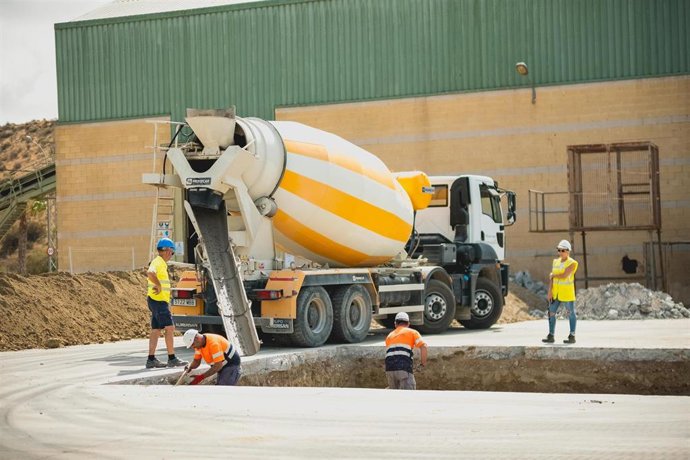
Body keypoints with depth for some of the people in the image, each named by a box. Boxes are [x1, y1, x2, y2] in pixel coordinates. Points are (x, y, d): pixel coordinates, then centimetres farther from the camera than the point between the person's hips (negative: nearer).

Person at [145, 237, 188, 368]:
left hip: (161, 301, 10)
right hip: (158, 300, -10)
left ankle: (151, 359, 11)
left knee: (156, 330, 9)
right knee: (169, 328, -9)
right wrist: (158, 286, -25)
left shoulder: (161, 263, 17)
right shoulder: (158, 262, -14)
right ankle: (172, 358, -9)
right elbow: (150, 273, -35)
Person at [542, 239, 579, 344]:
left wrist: (553, 275, -4)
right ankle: (551, 336, 9)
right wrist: (549, 291, -2)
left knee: (571, 314, 1)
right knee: (551, 313, 4)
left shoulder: (572, 263, -9)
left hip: (567, 292, -6)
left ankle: (572, 336, 6)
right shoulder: (555, 262, 9)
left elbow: (564, 275, -20)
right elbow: (551, 277, 4)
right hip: (555, 292, 6)